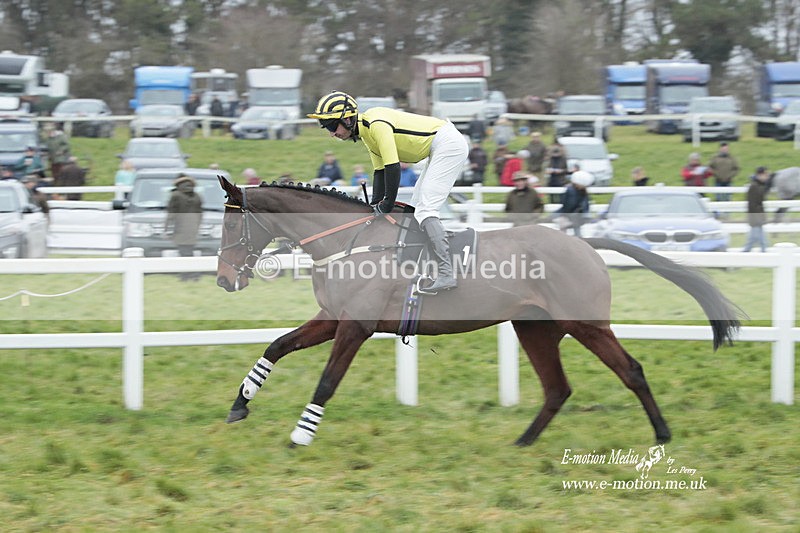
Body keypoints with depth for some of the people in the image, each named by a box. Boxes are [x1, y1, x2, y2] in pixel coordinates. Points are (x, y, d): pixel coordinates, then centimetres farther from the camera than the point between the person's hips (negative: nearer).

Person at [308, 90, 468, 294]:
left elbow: (393, 168, -24)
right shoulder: (365, 132, 10)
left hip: (449, 143, -11)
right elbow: (380, 171, 14)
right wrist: (375, 206, 7)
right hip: (441, 149, 11)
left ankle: (446, 275, -25)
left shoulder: (376, 124, -21)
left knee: (424, 210, -17)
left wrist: (387, 205, -16)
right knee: (415, 209, 13)